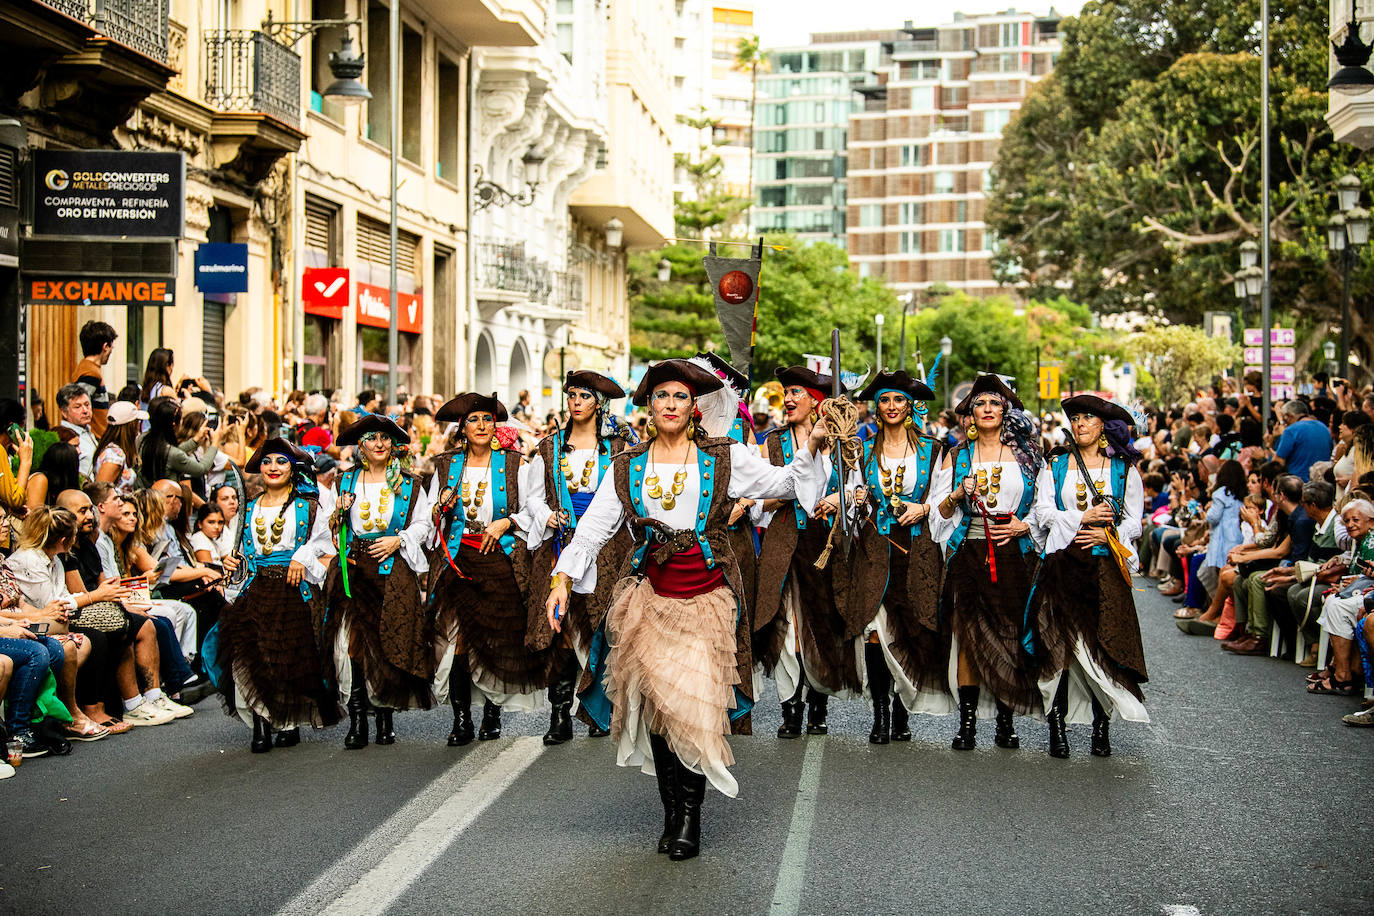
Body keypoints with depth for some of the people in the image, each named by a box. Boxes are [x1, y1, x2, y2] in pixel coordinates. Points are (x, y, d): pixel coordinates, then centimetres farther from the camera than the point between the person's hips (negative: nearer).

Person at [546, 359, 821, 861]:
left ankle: (690, 815, 2)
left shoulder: (725, 458, 6)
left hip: (707, 595, -2)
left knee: (694, 703, -10)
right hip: (649, 594, 2)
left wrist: (808, 447, -7)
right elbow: (593, 526, 7)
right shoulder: (627, 467, 10)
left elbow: (784, 484, 11)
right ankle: (672, 812, 7)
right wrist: (563, 578, -4)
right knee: (657, 702, -4)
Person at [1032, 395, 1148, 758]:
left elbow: (1134, 521, 7)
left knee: (1102, 644, -5)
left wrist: (1107, 535, -11)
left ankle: (1101, 727, 5)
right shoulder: (1054, 466, 13)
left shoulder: (1124, 470, 10)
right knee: (1059, 642, -6)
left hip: (1105, 565, 0)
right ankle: (1057, 725, -1)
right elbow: (1043, 513, 4)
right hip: (1062, 563, 1)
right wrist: (1083, 518, -10)